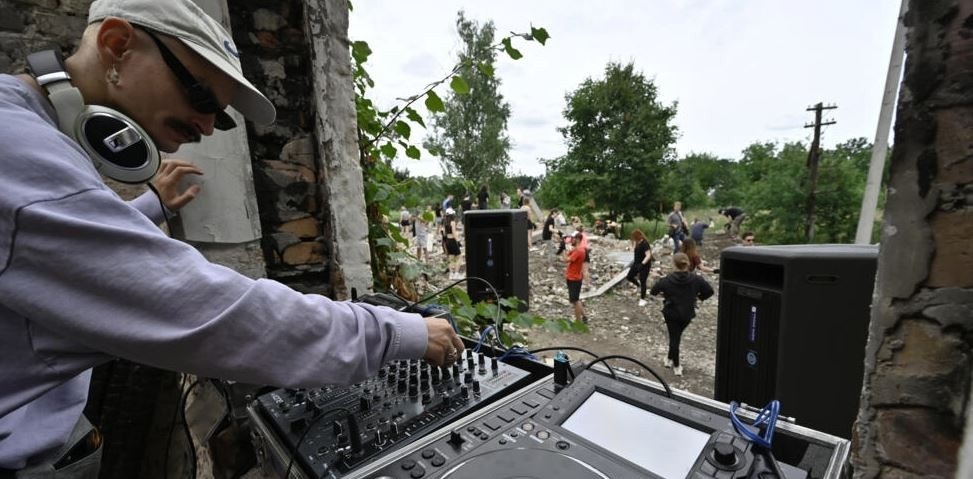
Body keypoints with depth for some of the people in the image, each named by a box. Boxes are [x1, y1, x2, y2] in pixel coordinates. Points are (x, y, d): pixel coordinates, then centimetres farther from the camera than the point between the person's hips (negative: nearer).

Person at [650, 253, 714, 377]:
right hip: (687, 314, 2)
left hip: (671, 313, -2)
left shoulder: (667, 280, -19)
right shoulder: (696, 279, -14)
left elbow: (653, 291, -10)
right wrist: (699, 297, 11)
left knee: (674, 338, 10)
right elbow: (710, 291, -5)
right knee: (677, 336, 23)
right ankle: (670, 358, 38)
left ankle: (676, 366, 21)